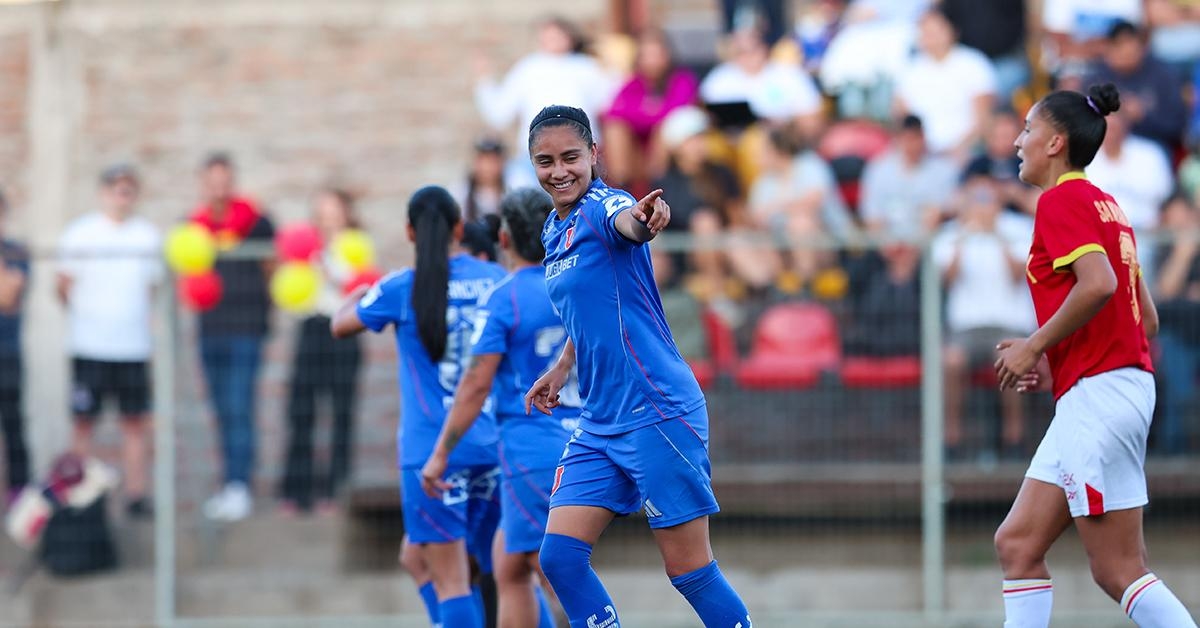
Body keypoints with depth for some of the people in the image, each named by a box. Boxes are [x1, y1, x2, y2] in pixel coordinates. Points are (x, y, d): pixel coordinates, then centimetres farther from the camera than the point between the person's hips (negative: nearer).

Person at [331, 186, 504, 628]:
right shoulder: (495, 280, 3)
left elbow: (341, 326, 12)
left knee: (451, 582, -6)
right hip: (493, 447, 4)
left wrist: (356, 297, 33)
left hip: (432, 449, -4)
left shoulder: (403, 289, -5)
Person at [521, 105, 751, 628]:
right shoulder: (555, 231, 14)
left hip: (657, 416, -8)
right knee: (559, 555, -3)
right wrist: (561, 369, 26)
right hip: (599, 424, 8)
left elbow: (625, 221, -39)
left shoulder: (601, 207, -12)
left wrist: (641, 217, -61)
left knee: (689, 570, -6)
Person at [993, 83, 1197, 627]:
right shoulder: (1104, 205, 19)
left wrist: (1035, 347, -13)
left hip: (1096, 395, -10)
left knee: (1118, 570, -9)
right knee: (1017, 545, 7)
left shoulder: (1061, 200, -8)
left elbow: (1098, 284, -24)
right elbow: (1146, 317, 19)